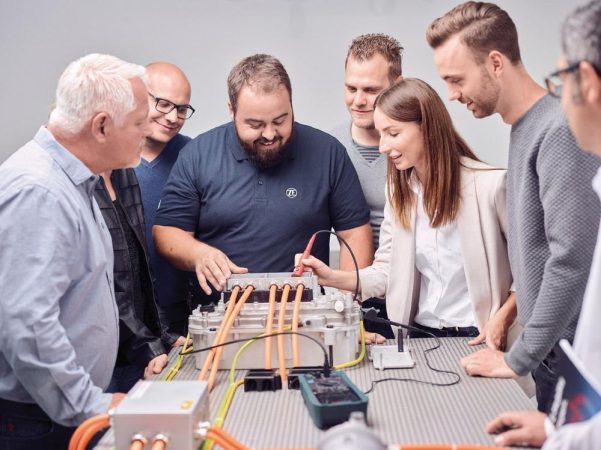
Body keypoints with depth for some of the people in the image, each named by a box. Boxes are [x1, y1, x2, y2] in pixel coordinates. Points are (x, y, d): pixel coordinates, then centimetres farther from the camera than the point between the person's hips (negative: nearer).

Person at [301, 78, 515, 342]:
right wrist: (332, 278, -7)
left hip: (478, 337, -4)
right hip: (420, 333, 4)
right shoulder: (399, 190, 7)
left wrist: (502, 318, -13)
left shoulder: (490, 184, -11)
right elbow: (387, 272, 7)